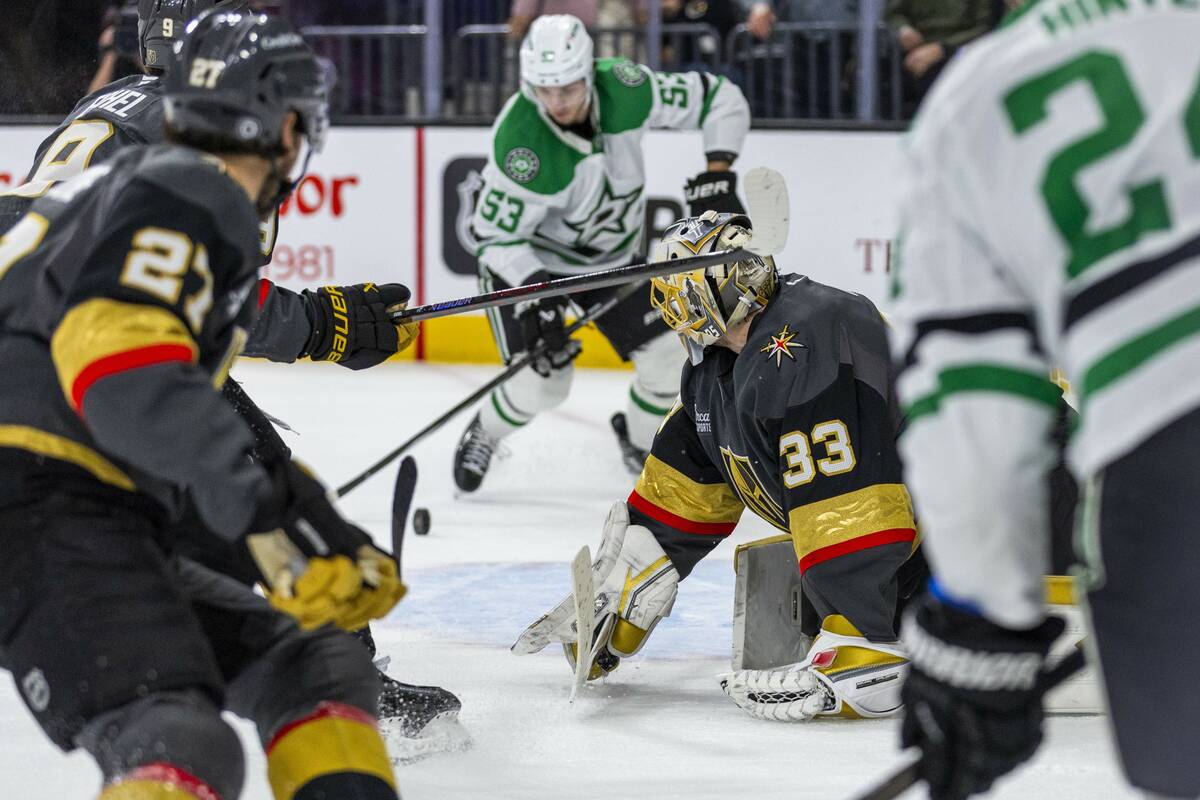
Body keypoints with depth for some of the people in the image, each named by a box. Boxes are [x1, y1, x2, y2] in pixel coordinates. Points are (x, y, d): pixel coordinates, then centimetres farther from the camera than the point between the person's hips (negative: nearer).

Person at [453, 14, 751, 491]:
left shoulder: (624, 89, -24)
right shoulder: (520, 142, -35)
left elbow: (720, 101, -11)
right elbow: (496, 237, -26)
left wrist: (717, 171, -21)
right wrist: (534, 292, -39)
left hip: (612, 254, 5)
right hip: (526, 258, -5)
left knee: (669, 353, -4)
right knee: (543, 382, -16)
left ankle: (639, 440, 26)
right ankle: (482, 437, 17)